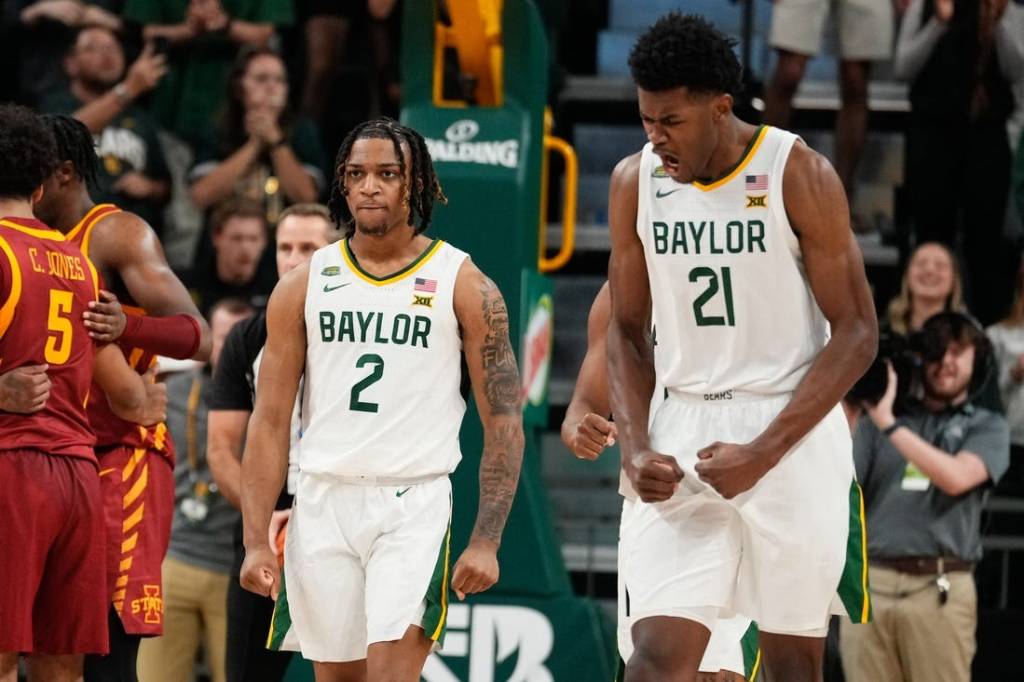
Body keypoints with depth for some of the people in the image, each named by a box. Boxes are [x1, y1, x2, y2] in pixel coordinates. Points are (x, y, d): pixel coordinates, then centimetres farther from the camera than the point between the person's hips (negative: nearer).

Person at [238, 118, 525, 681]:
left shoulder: (464, 285, 0)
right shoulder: (303, 286, 6)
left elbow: (503, 424, 0)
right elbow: (269, 423, 6)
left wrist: (486, 541, -8)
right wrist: (256, 542, -2)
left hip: (415, 505, -3)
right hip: (322, 505, 3)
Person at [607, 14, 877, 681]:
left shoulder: (800, 175, -9)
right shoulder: (635, 182, 3)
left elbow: (857, 332, -9)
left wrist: (764, 452, -16)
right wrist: (636, 449, -3)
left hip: (792, 431, -2)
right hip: (684, 434, 3)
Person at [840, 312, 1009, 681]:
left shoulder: (987, 427, 11)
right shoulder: (875, 419, 17)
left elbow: (955, 477, -9)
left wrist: (888, 424, -9)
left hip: (938, 588, -2)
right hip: (869, 583, 2)